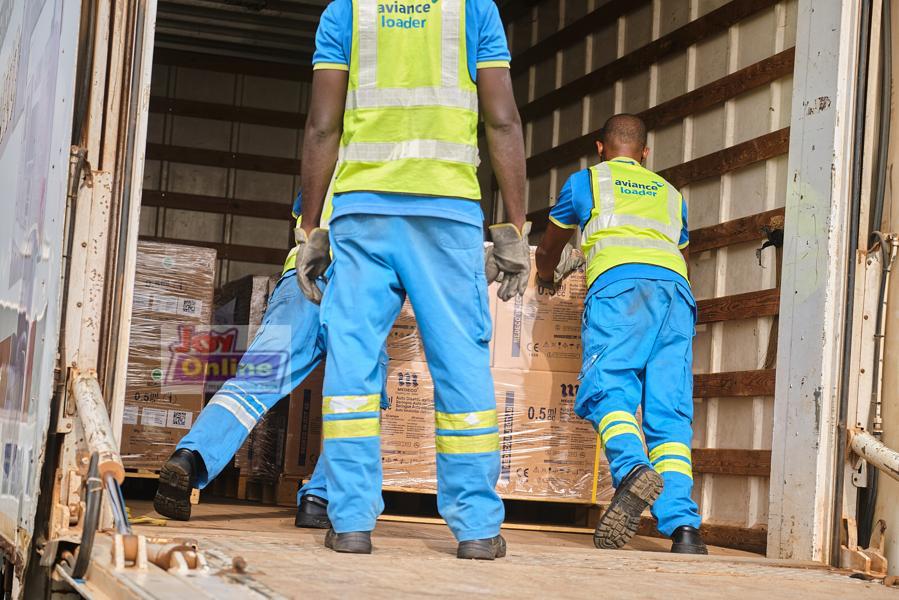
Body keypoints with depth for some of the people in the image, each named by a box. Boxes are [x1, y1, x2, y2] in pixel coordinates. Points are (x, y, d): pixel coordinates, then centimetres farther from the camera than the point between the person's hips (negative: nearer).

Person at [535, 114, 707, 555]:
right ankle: (682, 524, -19)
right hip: (676, 288, 4)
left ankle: (632, 469, -45)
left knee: (608, 391, -14)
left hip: (619, 283, -4)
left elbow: (549, 250, 39)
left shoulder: (585, 181, 25)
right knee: (668, 412, -3)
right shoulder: (670, 193, 35)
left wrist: (547, 278, 61)